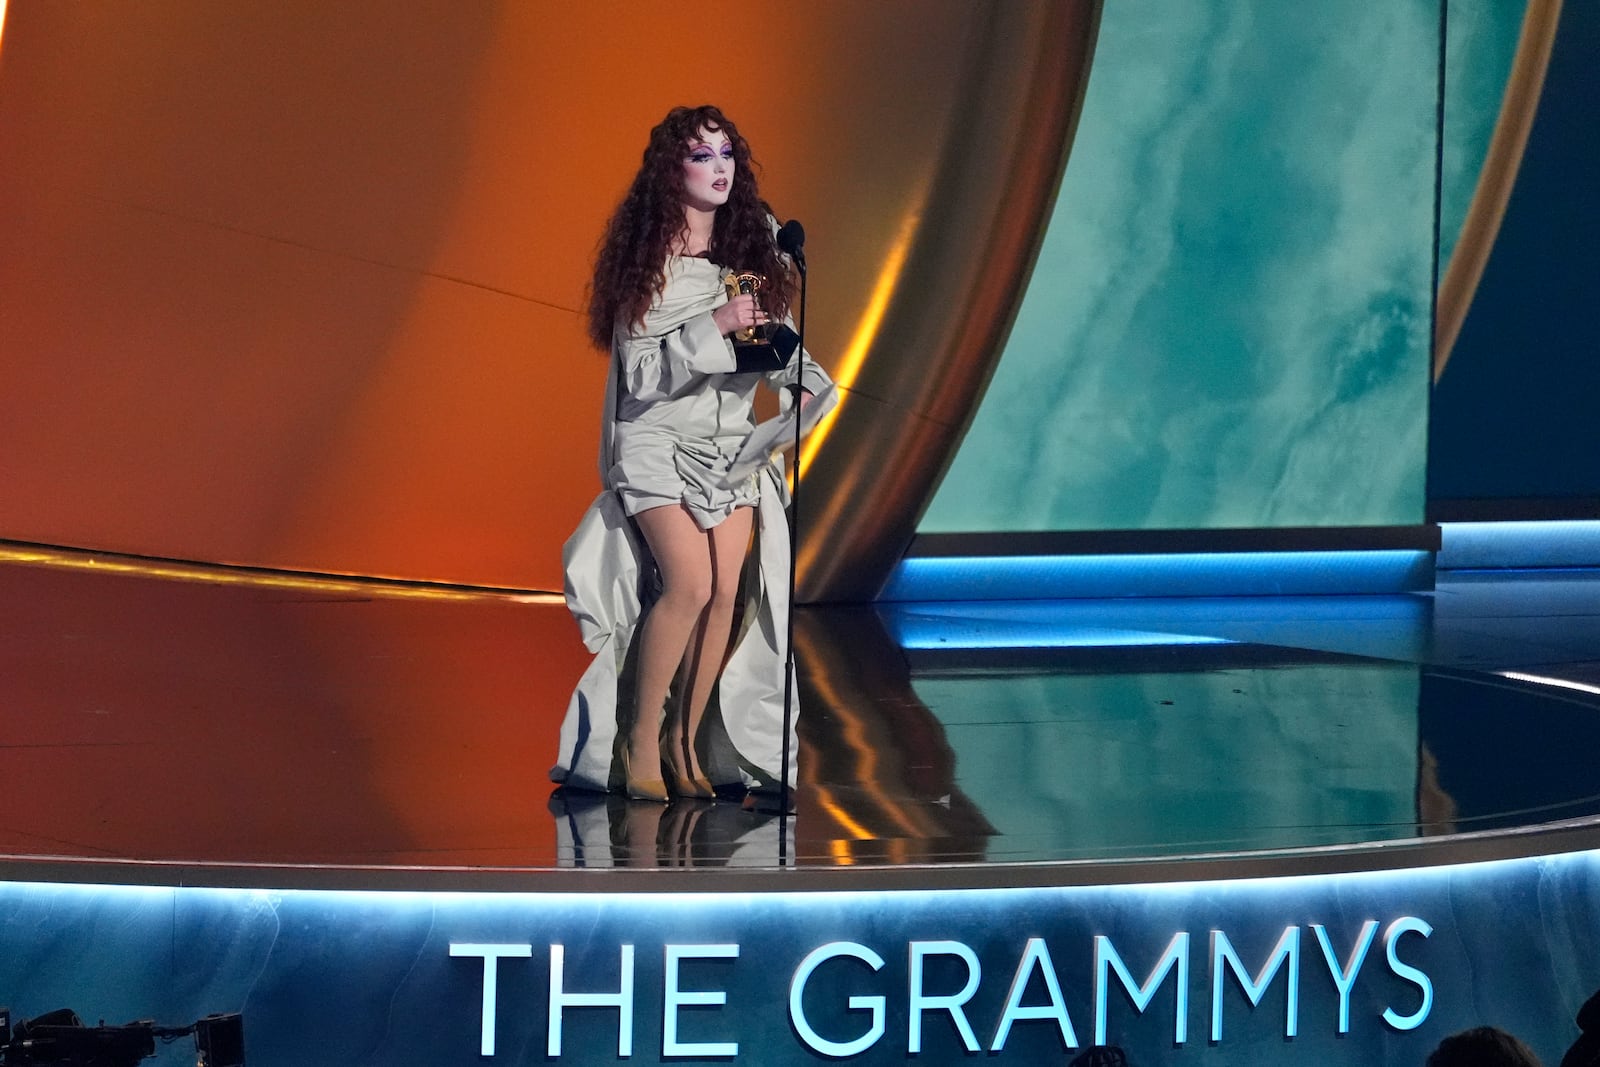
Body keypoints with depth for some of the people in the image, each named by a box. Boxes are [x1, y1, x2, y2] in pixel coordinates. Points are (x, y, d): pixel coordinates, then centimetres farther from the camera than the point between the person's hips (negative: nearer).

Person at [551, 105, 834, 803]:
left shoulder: (752, 248, 8)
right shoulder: (647, 260, -6)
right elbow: (642, 373, -11)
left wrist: (801, 380, -10)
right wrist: (714, 325, -20)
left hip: (732, 442, 5)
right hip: (658, 439, -5)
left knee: (727, 592, -7)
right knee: (690, 583, -19)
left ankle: (686, 741, 7)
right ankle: (637, 740, -5)